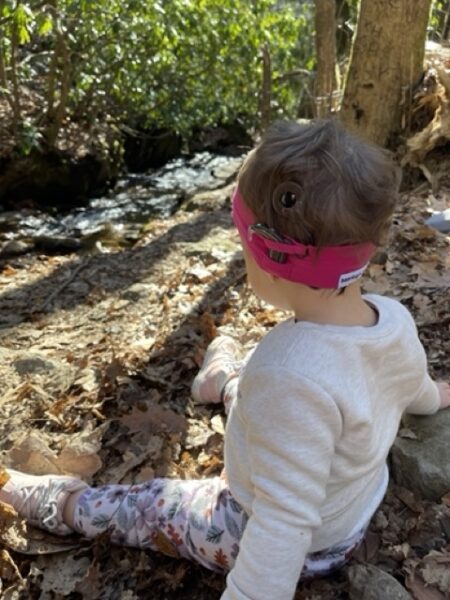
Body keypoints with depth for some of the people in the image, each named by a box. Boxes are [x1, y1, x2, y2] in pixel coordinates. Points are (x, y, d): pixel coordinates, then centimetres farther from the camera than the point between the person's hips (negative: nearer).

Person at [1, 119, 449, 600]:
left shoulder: (289, 372, -42)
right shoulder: (396, 321, -16)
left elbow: (283, 523, -37)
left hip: (297, 546, -7)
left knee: (148, 506, 13)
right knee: (261, 398, 32)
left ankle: (59, 504, 38)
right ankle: (227, 382, 64)